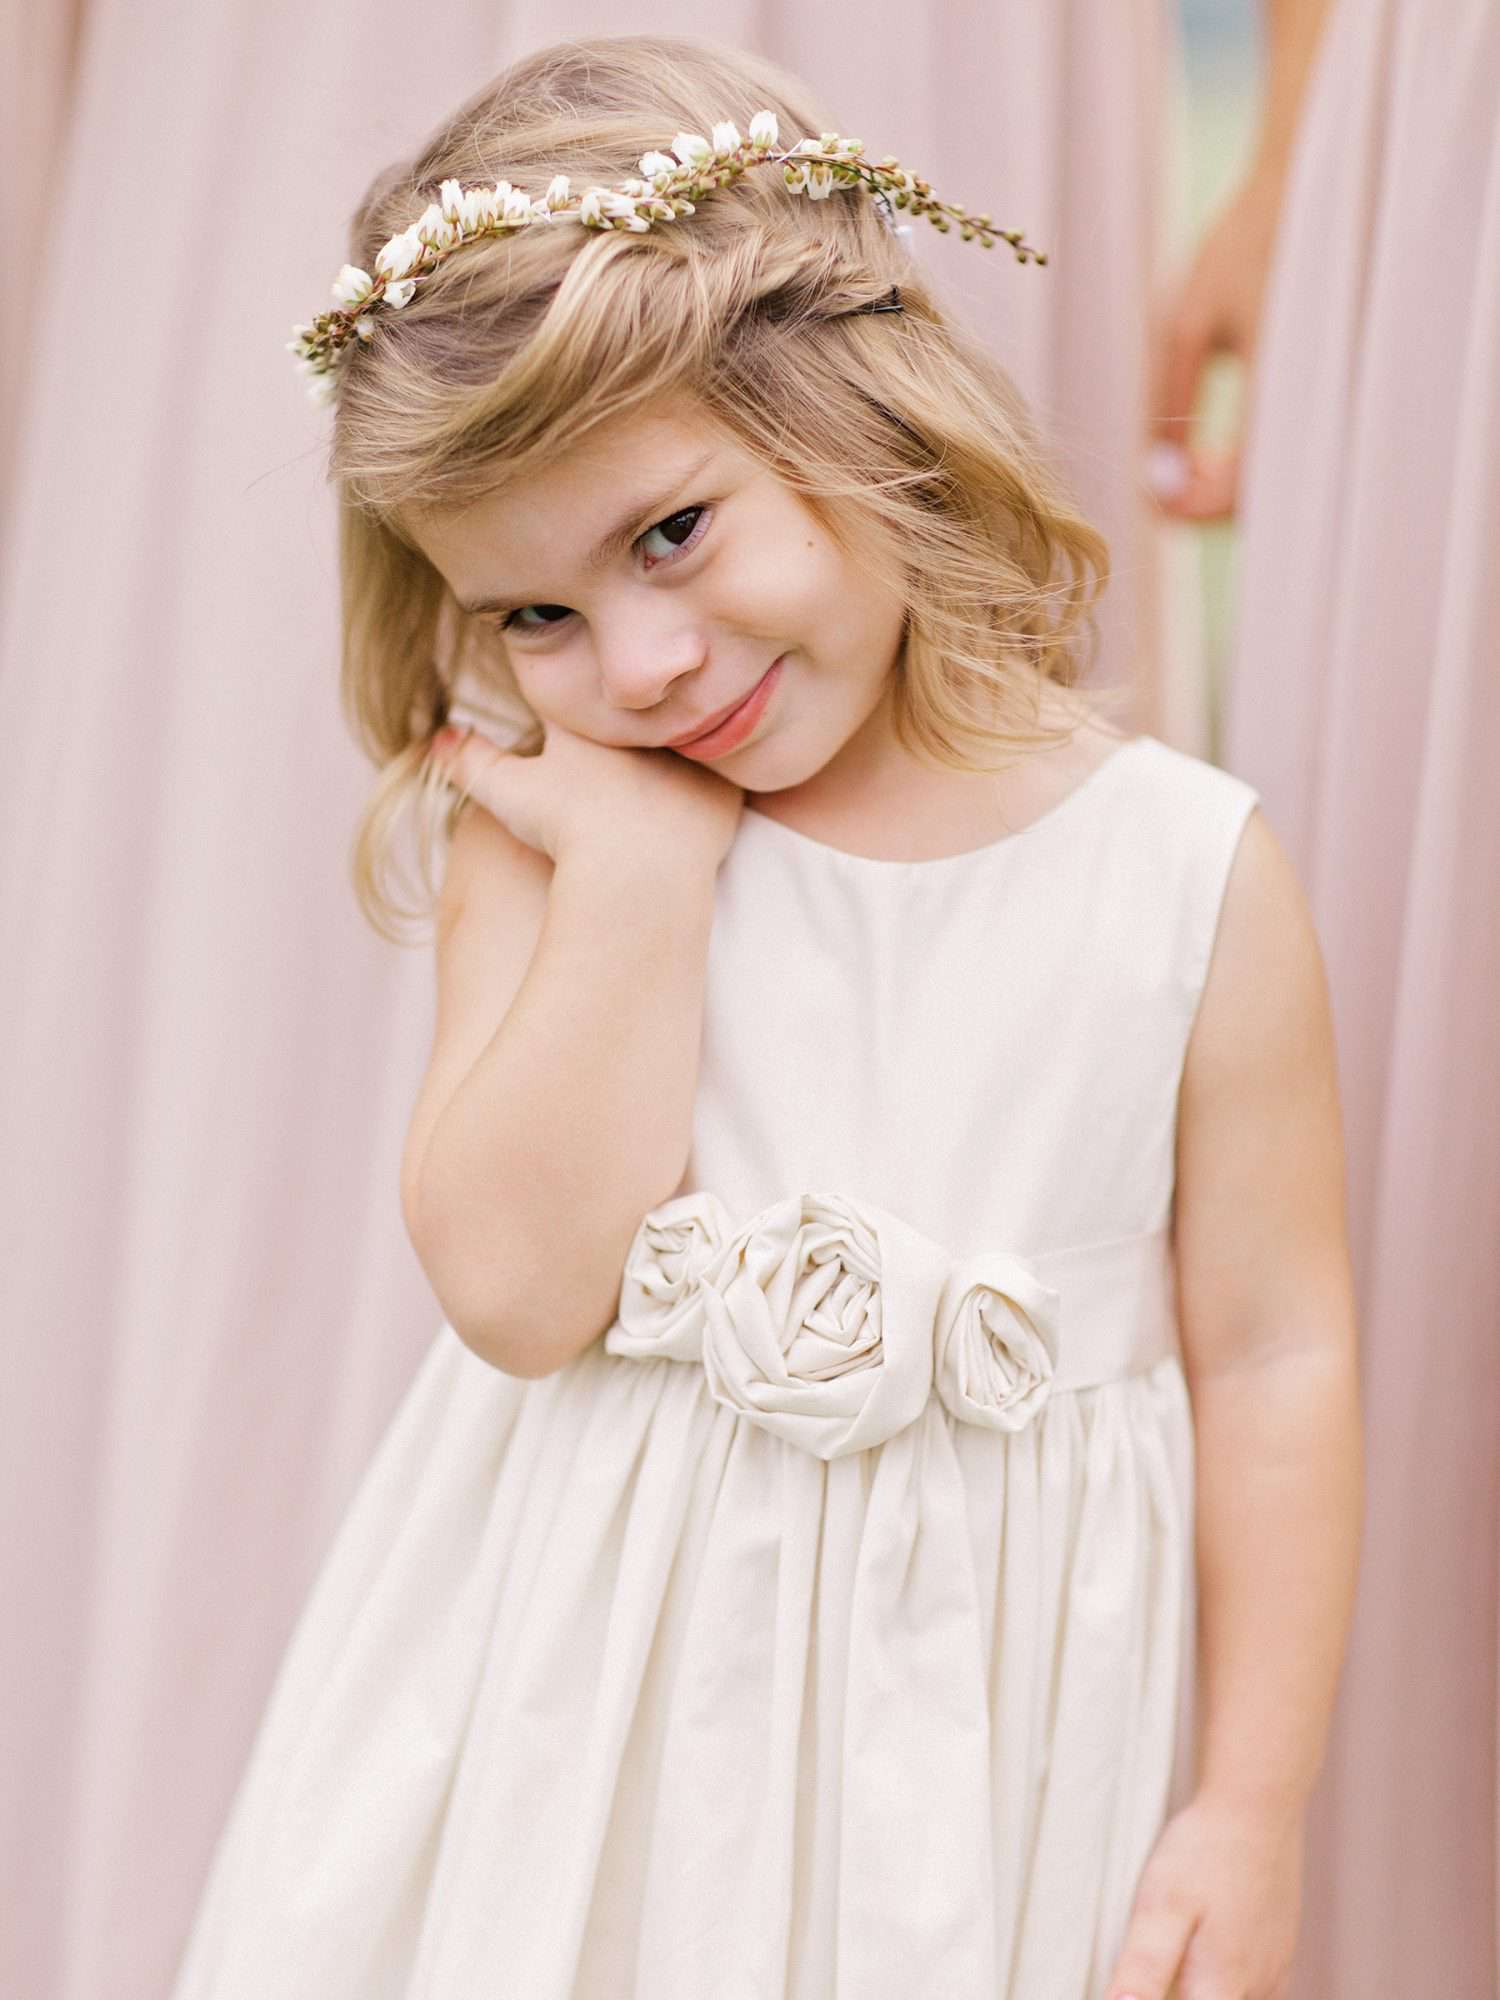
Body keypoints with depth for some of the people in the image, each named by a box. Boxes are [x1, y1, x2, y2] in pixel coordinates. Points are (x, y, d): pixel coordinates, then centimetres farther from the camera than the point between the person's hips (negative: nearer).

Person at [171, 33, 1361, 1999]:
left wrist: (1252, 1815, -5)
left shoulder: (1192, 871, -9)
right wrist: (645, 862, -19)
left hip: (997, 1717, -1)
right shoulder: (557, 841, -5)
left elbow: (1274, 1359, -5)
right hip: (588, 1692, 1)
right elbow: (518, 1287, -17)